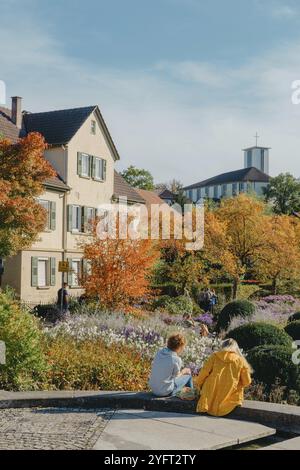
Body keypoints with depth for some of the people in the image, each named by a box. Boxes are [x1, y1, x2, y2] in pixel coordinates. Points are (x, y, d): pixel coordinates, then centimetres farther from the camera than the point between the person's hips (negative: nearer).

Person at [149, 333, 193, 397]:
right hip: (166, 392, -7)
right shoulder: (176, 359, -21)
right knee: (188, 376, 11)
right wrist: (183, 372, 14)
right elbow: (176, 376, -6)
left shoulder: (159, 353, -3)